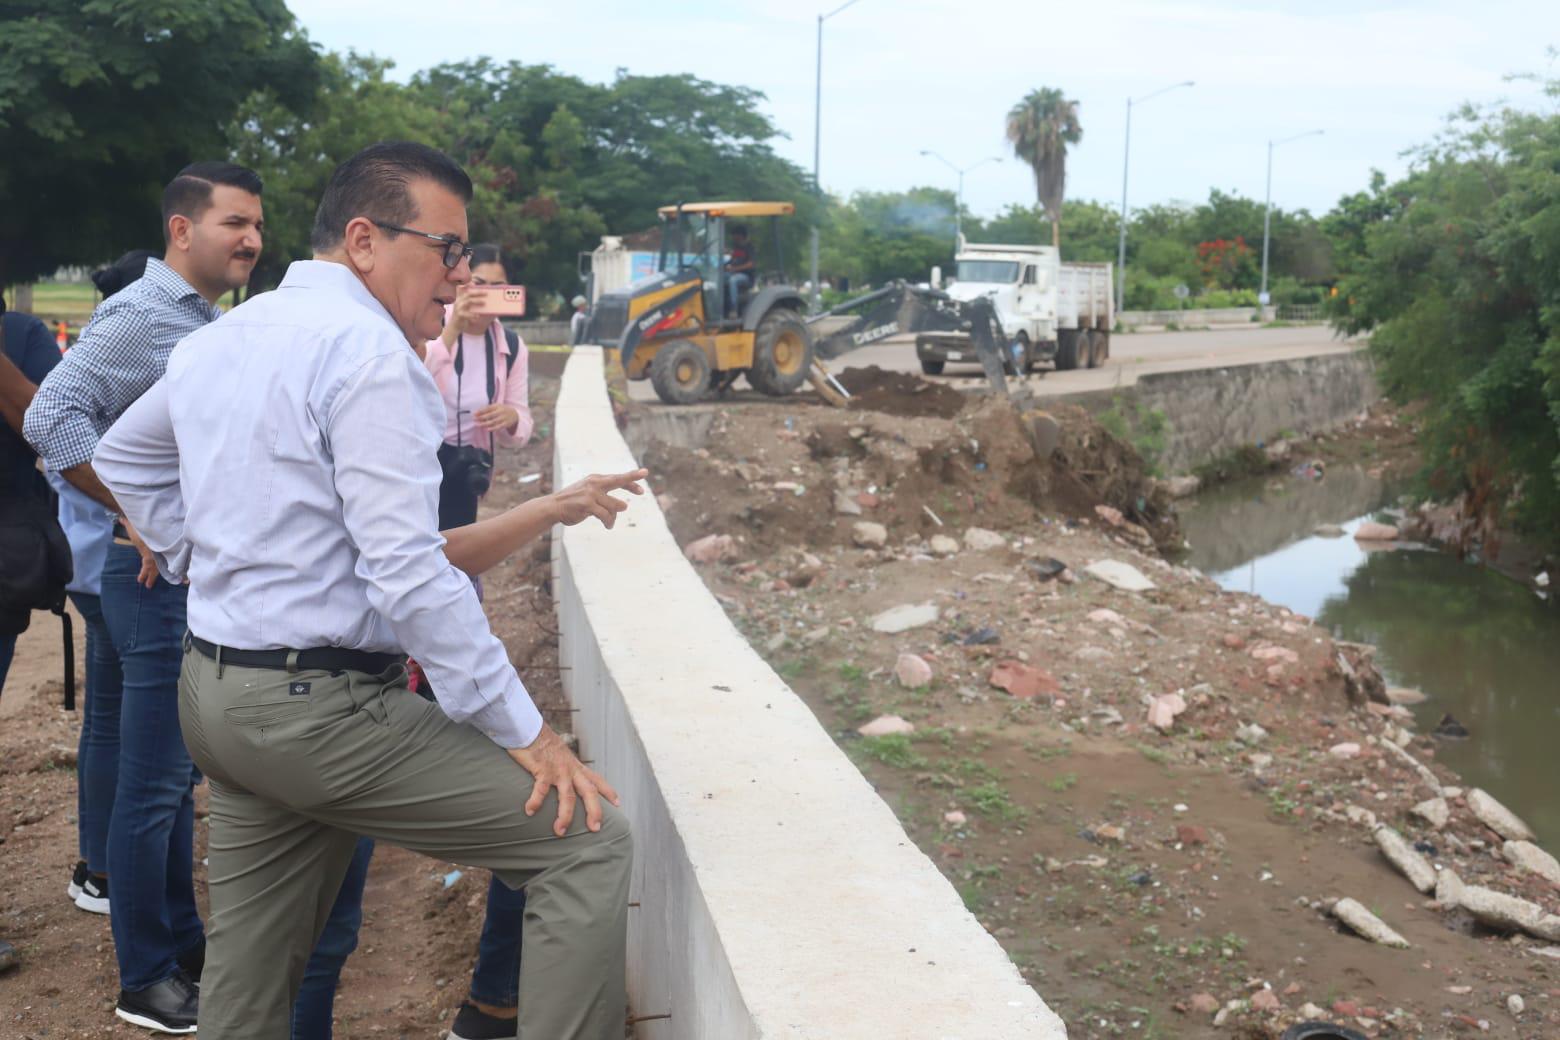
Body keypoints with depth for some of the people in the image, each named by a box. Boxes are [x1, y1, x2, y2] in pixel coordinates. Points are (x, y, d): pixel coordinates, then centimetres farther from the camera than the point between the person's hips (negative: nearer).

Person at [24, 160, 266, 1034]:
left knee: (179, 776, 17)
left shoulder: (208, 320, 14)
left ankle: (183, 942, 29)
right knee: (156, 783, -1)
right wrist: (140, 519, -22)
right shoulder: (141, 315, -14)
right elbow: (52, 418, -24)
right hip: (164, 577, -9)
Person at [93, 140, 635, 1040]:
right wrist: (526, 732, -17)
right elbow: (409, 573, -22)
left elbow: (124, 455, 30)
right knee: (593, 843, -9)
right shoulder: (366, 345, -16)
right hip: (324, 706, -10)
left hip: (214, 691, 10)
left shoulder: (222, 338, 13)